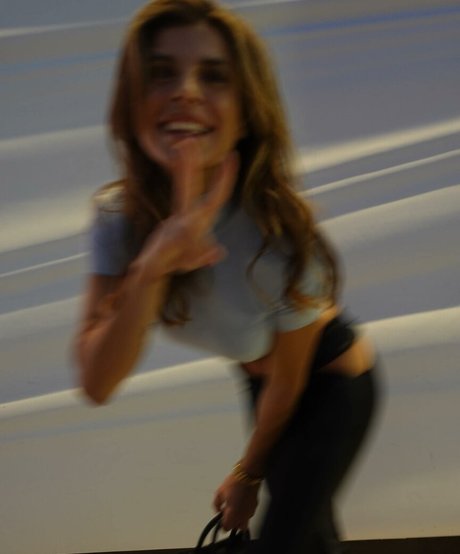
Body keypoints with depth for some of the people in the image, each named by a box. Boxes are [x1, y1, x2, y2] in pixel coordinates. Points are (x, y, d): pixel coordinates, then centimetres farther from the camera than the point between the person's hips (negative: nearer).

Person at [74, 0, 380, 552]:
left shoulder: (285, 242, -36)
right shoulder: (120, 217, -23)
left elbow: (287, 384, -18)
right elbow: (97, 383, -32)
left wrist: (246, 474, -2)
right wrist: (151, 267, -47)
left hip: (332, 383, -5)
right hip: (260, 380, 5)